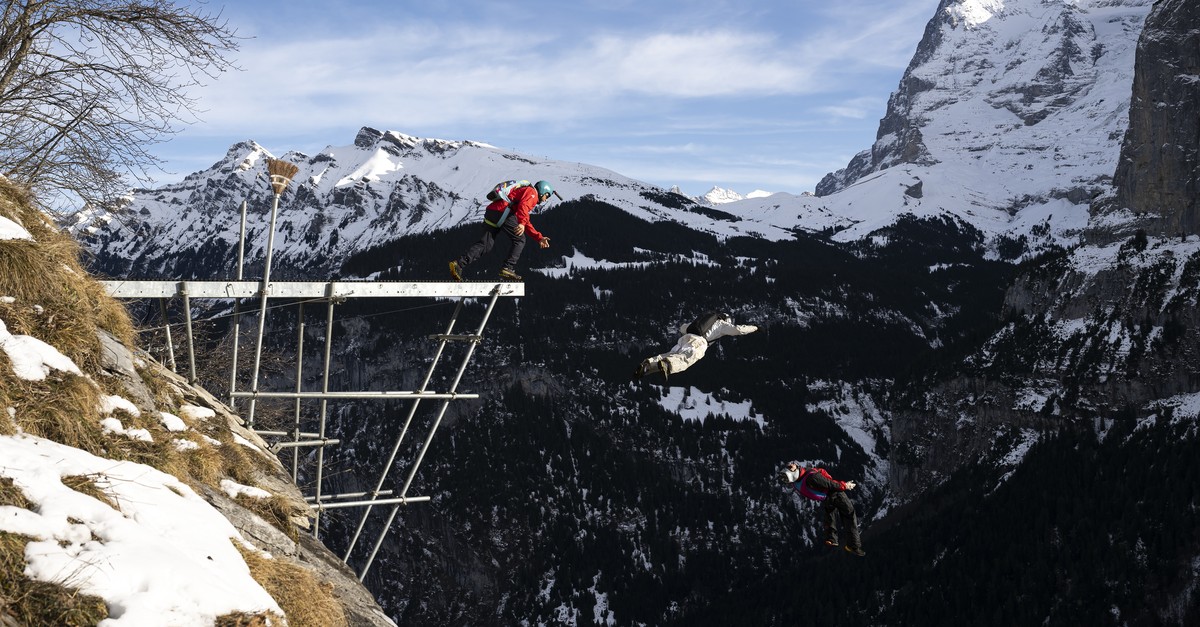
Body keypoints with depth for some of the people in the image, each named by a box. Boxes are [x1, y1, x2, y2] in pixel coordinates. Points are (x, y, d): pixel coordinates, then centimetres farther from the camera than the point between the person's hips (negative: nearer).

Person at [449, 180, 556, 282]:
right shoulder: (532, 192, 9)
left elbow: (527, 224, 39)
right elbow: (523, 205, -15)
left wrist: (539, 238, 35)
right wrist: (522, 223, -29)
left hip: (491, 211, 9)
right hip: (503, 212, -9)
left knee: (485, 244, 1)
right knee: (519, 240, 4)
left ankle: (459, 264, -11)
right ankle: (508, 268, -7)